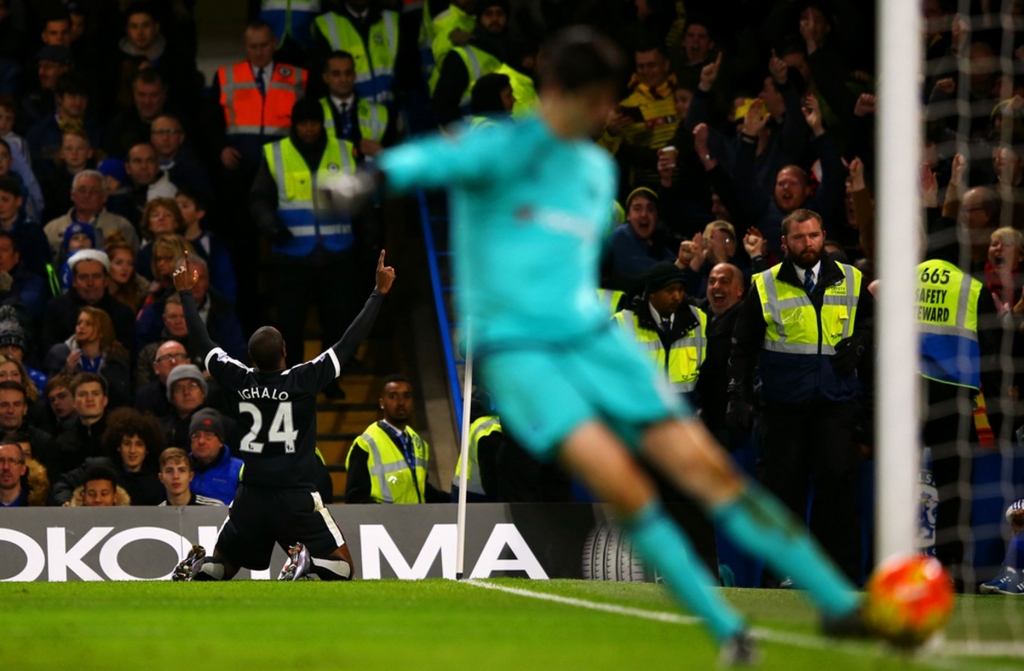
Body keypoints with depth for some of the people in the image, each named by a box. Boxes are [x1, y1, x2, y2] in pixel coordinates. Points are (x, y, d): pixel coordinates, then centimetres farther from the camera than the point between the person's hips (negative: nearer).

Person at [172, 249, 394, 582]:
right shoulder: (304, 380, -12)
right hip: (296, 499, -4)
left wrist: (186, 294, 22)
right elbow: (348, 343, -8)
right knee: (341, 567, 3)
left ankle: (194, 569, -14)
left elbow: (204, 343, 11)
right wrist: (379, 293, -2)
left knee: (221, 567, 19)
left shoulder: (239, 380, -3)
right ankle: (304, 563, -28)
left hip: (250, 498, 4)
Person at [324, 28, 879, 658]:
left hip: (593, 338, 5)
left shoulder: (599, 170, 13)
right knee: (617, 478, -24)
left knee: (707, 467, -4)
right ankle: (728, 630, -13)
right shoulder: (503, 147, -7)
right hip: (515, 350, -5)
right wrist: (375, 179, -45)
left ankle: (840, 604, 2)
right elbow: (435, 159, -26)